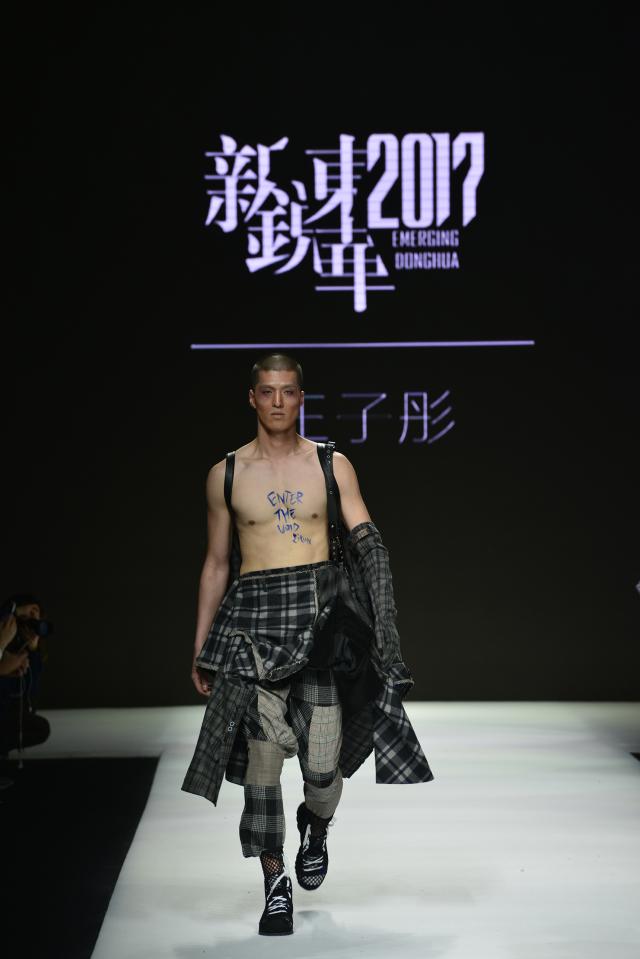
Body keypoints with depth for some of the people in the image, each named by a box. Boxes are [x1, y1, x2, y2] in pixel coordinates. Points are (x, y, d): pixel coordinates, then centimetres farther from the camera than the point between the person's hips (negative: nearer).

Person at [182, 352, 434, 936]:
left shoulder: (333, 465, 8)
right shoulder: (226, 473, 9)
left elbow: (366, 538, 4)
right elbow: (216, 565, 14)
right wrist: (200, 647, 12)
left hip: (321, 609, 0)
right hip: (253, 616, 1)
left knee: (322, 759, -5)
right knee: (262, 754, -6)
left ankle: (316, 825, 30)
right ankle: (276, 884, 7)